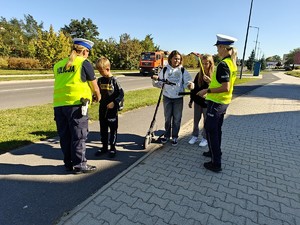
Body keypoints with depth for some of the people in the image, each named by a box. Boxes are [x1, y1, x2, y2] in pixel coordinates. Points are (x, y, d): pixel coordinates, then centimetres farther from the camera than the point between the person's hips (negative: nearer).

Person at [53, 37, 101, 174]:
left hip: (58, 104, 6)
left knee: (65, 136, 13)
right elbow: (94, 86, 7)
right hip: (76, 103, -6)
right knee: (79, 136, 3)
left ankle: (68, 163, 24)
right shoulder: (84, 63, 2)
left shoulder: (58, 65, 18)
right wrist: (98, 96, 27)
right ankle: (79, 165, 10)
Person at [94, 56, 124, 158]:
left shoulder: (114, 80, -11)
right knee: (103, 129, 14)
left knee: (113, 129, 6)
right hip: (102, 109, 6)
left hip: (112, 109, -5)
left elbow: (121, 94, -11)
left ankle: (113, 148, 18)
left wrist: (114, 102, -22)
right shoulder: (100, 80, 5)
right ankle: (104, 147, 27)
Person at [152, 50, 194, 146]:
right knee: (167, 117, 10)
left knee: (177, 118, 6)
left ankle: (175, 137, 20)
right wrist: (154, 80, -15)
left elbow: (187, 82, -4)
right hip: (167, 97, 1)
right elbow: (159, 84, 5)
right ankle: (167, 135, 27)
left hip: (178, 98, 0)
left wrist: (190, 85, -26)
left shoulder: (183, 71, 2)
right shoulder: (165, 70, 4)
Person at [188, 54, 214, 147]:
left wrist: (209, 81, -31)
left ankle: (205, 138, 23)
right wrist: (191, 100, 10)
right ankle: (195, 136, 29)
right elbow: (194, 88, 8)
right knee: (196, 120, 13)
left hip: (207, 102, -4)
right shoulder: (199, 75, 3)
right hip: (197, 101, 4)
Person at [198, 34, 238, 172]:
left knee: (211, 130, -1)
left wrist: (207, 91, -20)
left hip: (216, 102, -10)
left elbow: (225, 88, -27)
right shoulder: (232, 63, 9)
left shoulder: (223, 64, -21)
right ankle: (215, 152, 38)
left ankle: (216, 163, 5)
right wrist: (211, 81, 20)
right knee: (216, 129, 21)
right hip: (224, 102, 10)